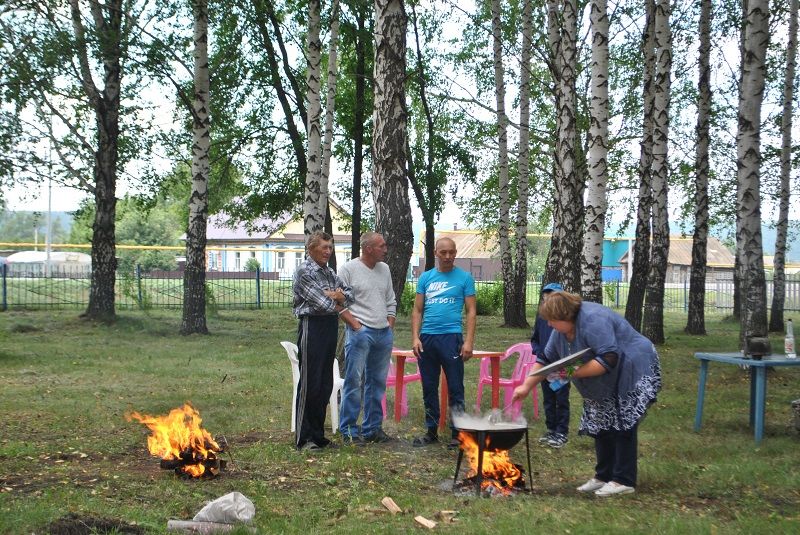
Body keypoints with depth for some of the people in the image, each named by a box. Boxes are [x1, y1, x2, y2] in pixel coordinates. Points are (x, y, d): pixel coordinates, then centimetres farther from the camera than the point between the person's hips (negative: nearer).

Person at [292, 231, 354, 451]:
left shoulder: (330, 273, 17)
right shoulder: (304, 271, -8)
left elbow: (350, 294, 15)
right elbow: (320, 302, -16)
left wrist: (340, 295, -7)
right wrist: (337, 304, 2)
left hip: (331, 326, 8)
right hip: (313, 326, -8)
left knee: (325, 383, 10)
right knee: (310, 383, -5)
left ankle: (317, 434, 18)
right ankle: (304, 438, 0)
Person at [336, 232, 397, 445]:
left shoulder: (384, 269, 14)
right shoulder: (348, 269, -5)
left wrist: (390, 325, 10)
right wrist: (356, 325, -12)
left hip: (383, 333, 6)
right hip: (360, 333, -6)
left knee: (377, 383, 10)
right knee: (354, 381, -6)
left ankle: (372, 428, 18)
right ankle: (349, 430, 0)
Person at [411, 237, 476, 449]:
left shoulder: (464, 278, 2)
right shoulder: (425, 278, 11)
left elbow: (471, 312, -1)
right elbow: (417, 310, 11)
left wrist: (468, 342, -10)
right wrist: (415, 338, -1)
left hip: (451, 337, -4)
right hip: (427, 337, 4)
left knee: (455, 388, -1)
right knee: (429, 388, 10)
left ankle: (457, 433, 6)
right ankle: (431, 430, 20)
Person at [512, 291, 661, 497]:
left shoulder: (593, 320, -28)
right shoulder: (562, 329, 1)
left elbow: (608, 360, -33)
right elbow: (546, 359, 10)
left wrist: (574, 373, -30)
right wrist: (526, 386, 5)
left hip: (632, 375, -9)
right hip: (606, 387, 9)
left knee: (621, 426, -9)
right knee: (601, 427, 8)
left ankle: (624, 481, -4)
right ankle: (604, 476, 17)